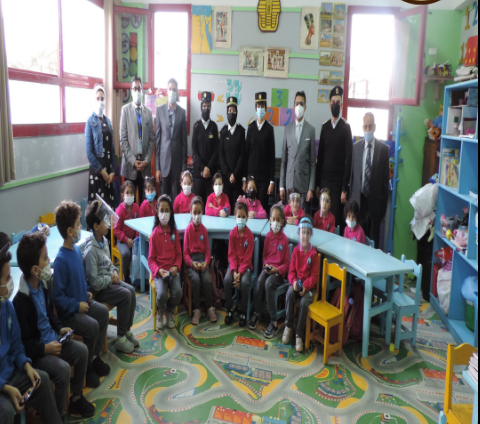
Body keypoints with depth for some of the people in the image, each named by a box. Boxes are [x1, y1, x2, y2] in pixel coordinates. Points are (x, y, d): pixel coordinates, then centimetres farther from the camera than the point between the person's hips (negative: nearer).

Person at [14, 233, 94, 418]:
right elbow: (22, 343, -22)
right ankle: (57, 416, -2)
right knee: (63, 369, -25)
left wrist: (60, 328, 4)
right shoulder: (20, 301, -28)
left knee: (82, 350, 2)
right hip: (34, 352, -9)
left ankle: (76, 398, 19)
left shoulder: (43, 284, -1)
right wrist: (44, 348, -25)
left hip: (52, 340, 9)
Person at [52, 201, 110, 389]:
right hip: (68, 312, -9)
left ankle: (95, 357, 20)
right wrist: (76, 305, -22)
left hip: (82, 302, 9)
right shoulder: (61, 260, -26)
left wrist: (86, 292, 6)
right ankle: (86, 367, 2)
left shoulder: (77, 249, 2)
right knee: (93, 326, -22)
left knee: (103, 311, 7)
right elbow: (57, 297, -23)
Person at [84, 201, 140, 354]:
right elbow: (94, 282, -26)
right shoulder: (91, 250, -25)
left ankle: (127, 330, 4)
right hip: (98, 289, -8)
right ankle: (120, 339, -8)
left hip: (109, 280, 8)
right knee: (126, 295, -20)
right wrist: (111, 279, -15)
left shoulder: (104, 240, 4)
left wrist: (114, 272, -1)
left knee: (131, 290, -10)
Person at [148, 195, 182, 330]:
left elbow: (178, 254, 8)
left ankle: (170, 311, 11)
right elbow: (151, 259, 0)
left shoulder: (174, 231, 5)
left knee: (178, 293, -24)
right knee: (162, 295, -26)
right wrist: (158, 270, -18)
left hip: (173, 270, 2)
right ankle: (159, 312, 11)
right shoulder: (154, 234, -2)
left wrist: (176, 267, -10)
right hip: (159, 271, -2)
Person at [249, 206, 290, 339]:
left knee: (268, 284, -29)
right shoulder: (268, 236, 6)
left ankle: (274, 322, -21)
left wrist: (276, 269, -17)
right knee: (260, 281, -26)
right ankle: (256, 314, -11)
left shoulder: (284, 239, -7)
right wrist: (266, 264, -2)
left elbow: (286, 263, -2)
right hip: (268, 267, 4)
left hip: (279, 271, -4)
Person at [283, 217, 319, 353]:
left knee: (304, 302, -28)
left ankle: (300, 335, -14)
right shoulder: (296, 251, 3)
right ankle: (289, 327, -13)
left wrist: (306, 286, -21)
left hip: (309, 285, -2)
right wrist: (294, 281, -17)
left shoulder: (313, 253, -4)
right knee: (290, 294, -29)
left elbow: (314, 275, -5)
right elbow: (292, 271, 4)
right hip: (297, 282, 2)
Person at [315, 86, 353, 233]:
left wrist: (345, 188, -11)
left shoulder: (346, 127, -3)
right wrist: (317, 184, 9)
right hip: (324, 179, 4)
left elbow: (348, 159, -7)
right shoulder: (324, 126, 10)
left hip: (338, 181, -4)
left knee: (336, 218, -2)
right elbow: (320, 155, 12)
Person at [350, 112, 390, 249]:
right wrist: (351, 200, 6)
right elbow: (352, 175, 8)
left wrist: (384, 208, -1)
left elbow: (385, 179, -1)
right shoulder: (356, 147, 5)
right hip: (359, 200, 2)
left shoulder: (383, 148, -2)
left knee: (374, 241, 5)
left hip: (375, 202, -1)